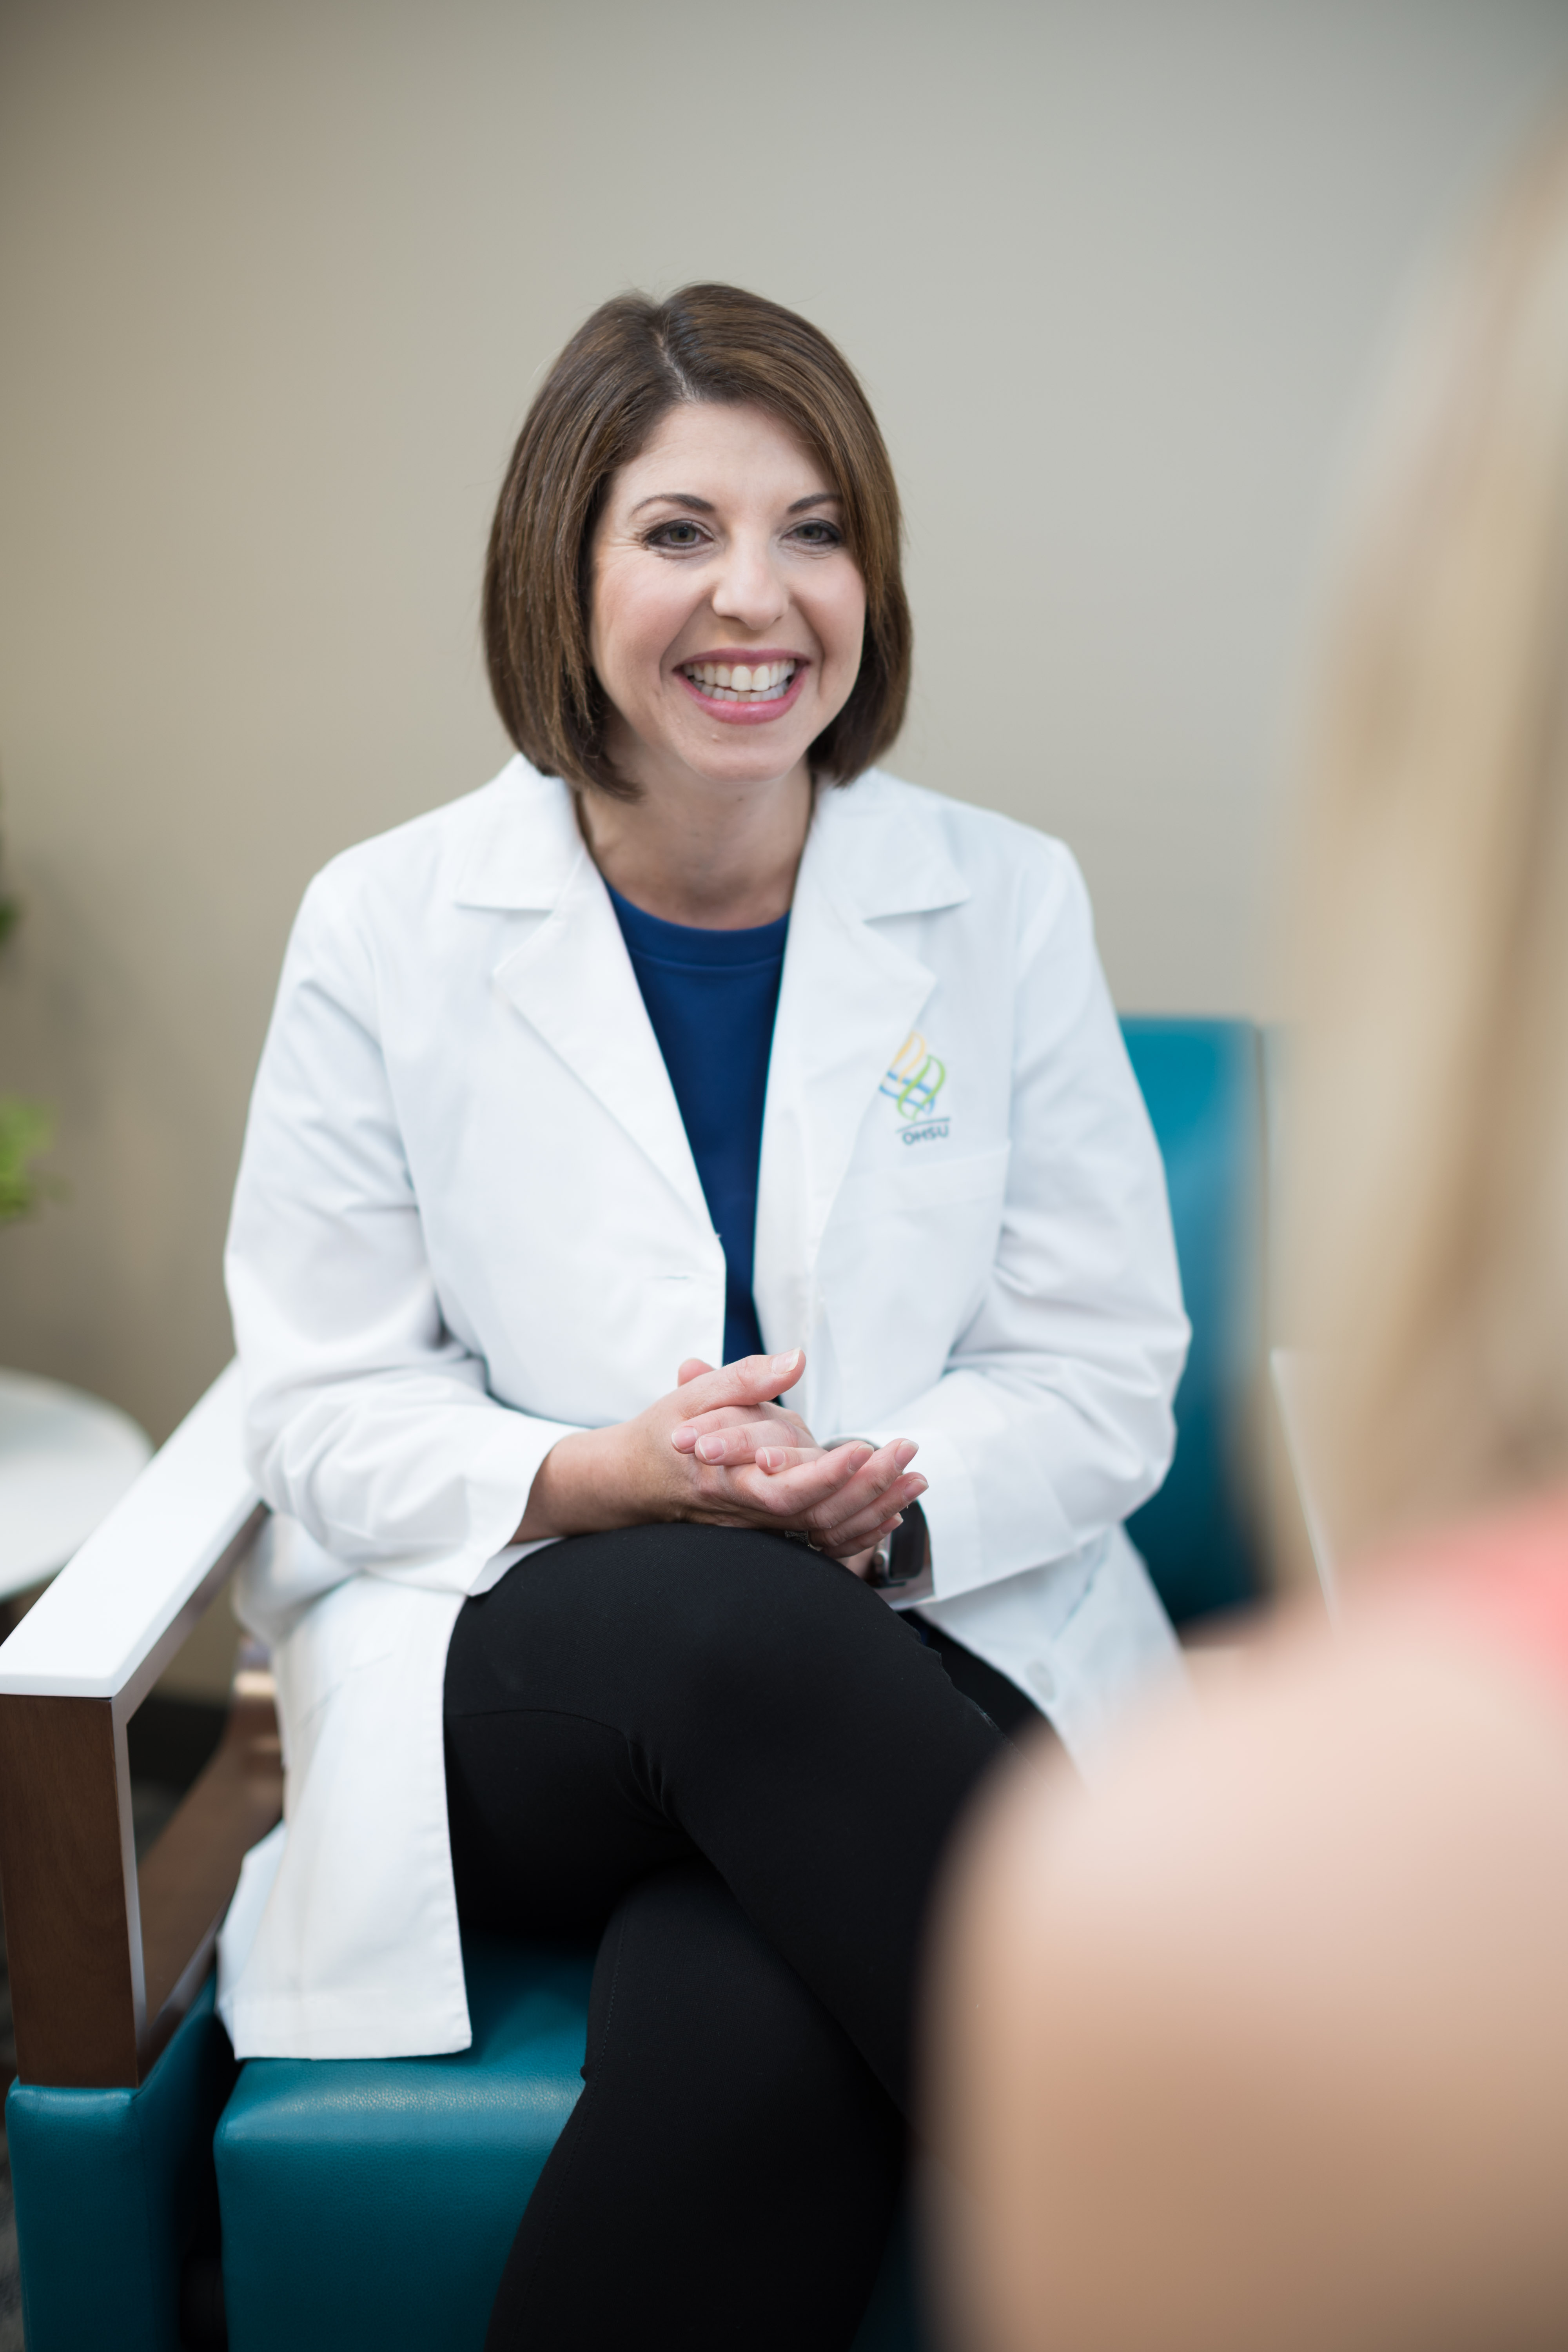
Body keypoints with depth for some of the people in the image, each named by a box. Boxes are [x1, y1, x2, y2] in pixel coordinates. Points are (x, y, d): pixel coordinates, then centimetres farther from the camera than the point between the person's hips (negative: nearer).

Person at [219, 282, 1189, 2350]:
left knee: (742, 2031, -34)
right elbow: (330, 1414, 2)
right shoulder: (389, 927, 2)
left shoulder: (1006, 903, 4)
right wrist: (601, 1480, -17)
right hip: (513, 1673, 1)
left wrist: (893, 1498, -16)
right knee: (733, 1623, -36)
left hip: (934, 1643, 0)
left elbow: (1107, 1377, 5)